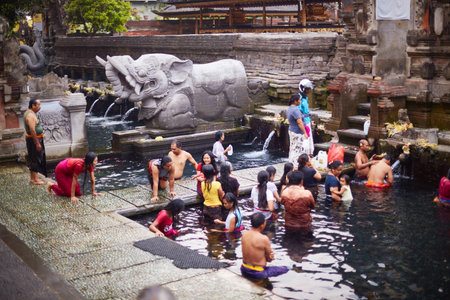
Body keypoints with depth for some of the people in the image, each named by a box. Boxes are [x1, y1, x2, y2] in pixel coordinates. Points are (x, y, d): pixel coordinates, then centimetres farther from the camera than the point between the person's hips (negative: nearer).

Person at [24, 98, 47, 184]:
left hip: (36, 139, 11)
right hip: (34, 139, -11)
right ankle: (35, 179, -1)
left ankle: (32, 177, 24)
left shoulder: (29, 113, 12)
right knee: (35, 159, -5)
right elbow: (32, 130, -26)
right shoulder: (30, 115, -22)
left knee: (34, 159, 16)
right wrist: (37, 143, -25)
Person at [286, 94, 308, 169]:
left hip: (291, 130, 10)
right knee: (298, 149, -4)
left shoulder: (289, 109, 10)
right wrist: (305, 133, -19)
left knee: (292, 148, 16)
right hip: (297, 132, -10)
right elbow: (299, 123, -24)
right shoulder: (295, 110, -21)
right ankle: (296, 165, -1)